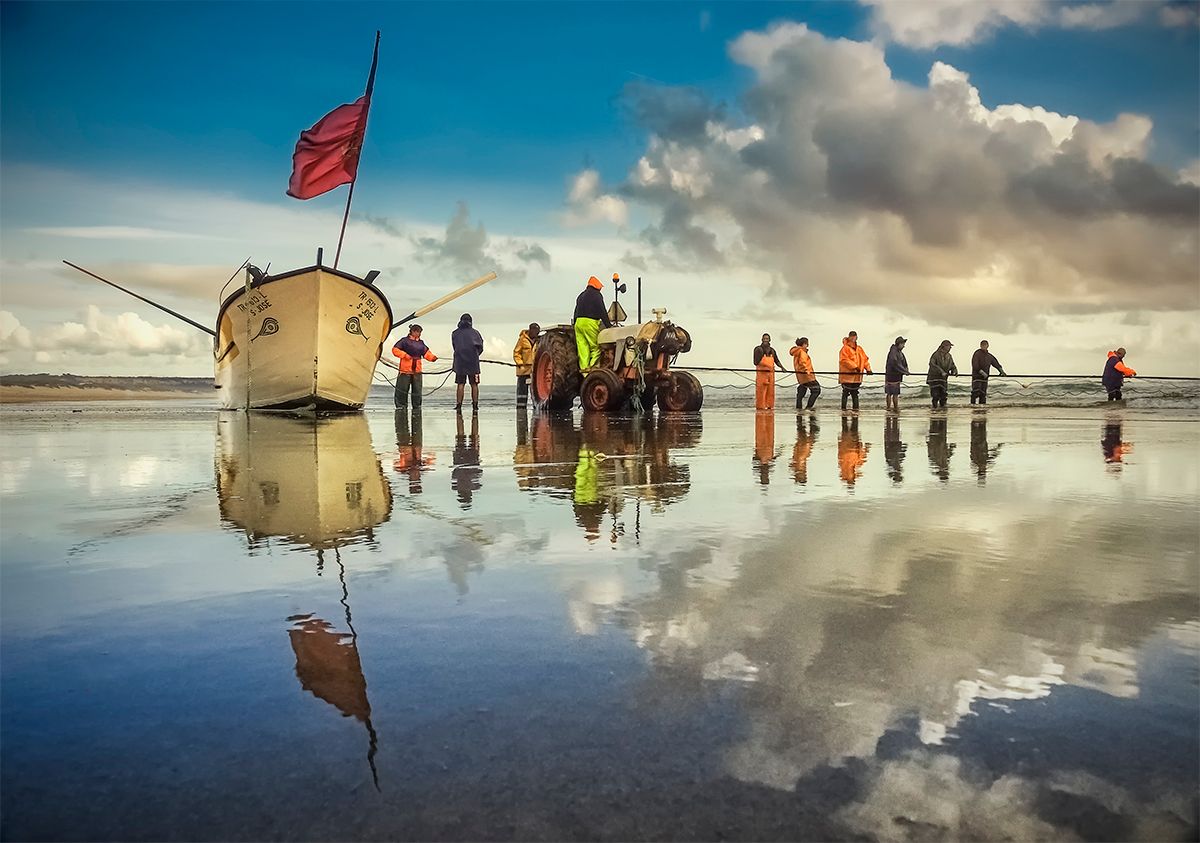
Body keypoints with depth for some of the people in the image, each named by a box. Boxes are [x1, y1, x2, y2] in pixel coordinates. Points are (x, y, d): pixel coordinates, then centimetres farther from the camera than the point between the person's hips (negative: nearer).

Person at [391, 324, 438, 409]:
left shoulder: (421, 343, 15)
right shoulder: (405, 340, -1)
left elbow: (426, 353, 12)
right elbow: (395, 349, -4)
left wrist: (433, 357, -7)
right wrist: (404, 355, -16)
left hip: (417, 370, 5)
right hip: (405, 370, -5)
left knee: (417, 390, 7)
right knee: (403, 389, 0)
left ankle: (417, 408, 14)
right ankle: (401, 407, 8)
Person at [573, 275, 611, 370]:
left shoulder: (581, 296, 23)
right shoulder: (597, 295, 1)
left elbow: (576, 312, 24)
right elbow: (602, 312, -5)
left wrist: (575, 324, 28)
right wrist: (608, 325, -3)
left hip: (578, 322, 7)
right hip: (590, 323, -7)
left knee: (582, 347, 3)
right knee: (596, 347, -2)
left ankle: (584, 368, 0)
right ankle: (592, 367, -10)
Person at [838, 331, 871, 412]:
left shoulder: (859, 349, 14)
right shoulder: (845, 348, -6)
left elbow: (865, 359, 14)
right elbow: (844, 360, -17)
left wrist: (868, 369, 0)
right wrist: (854, 366, -22)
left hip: (857, 376, 6)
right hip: (847, 375, -6)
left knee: (855, 393, 13)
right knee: (846, 393, -3)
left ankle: (856, 408, 19)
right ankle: (843, 409, 2)